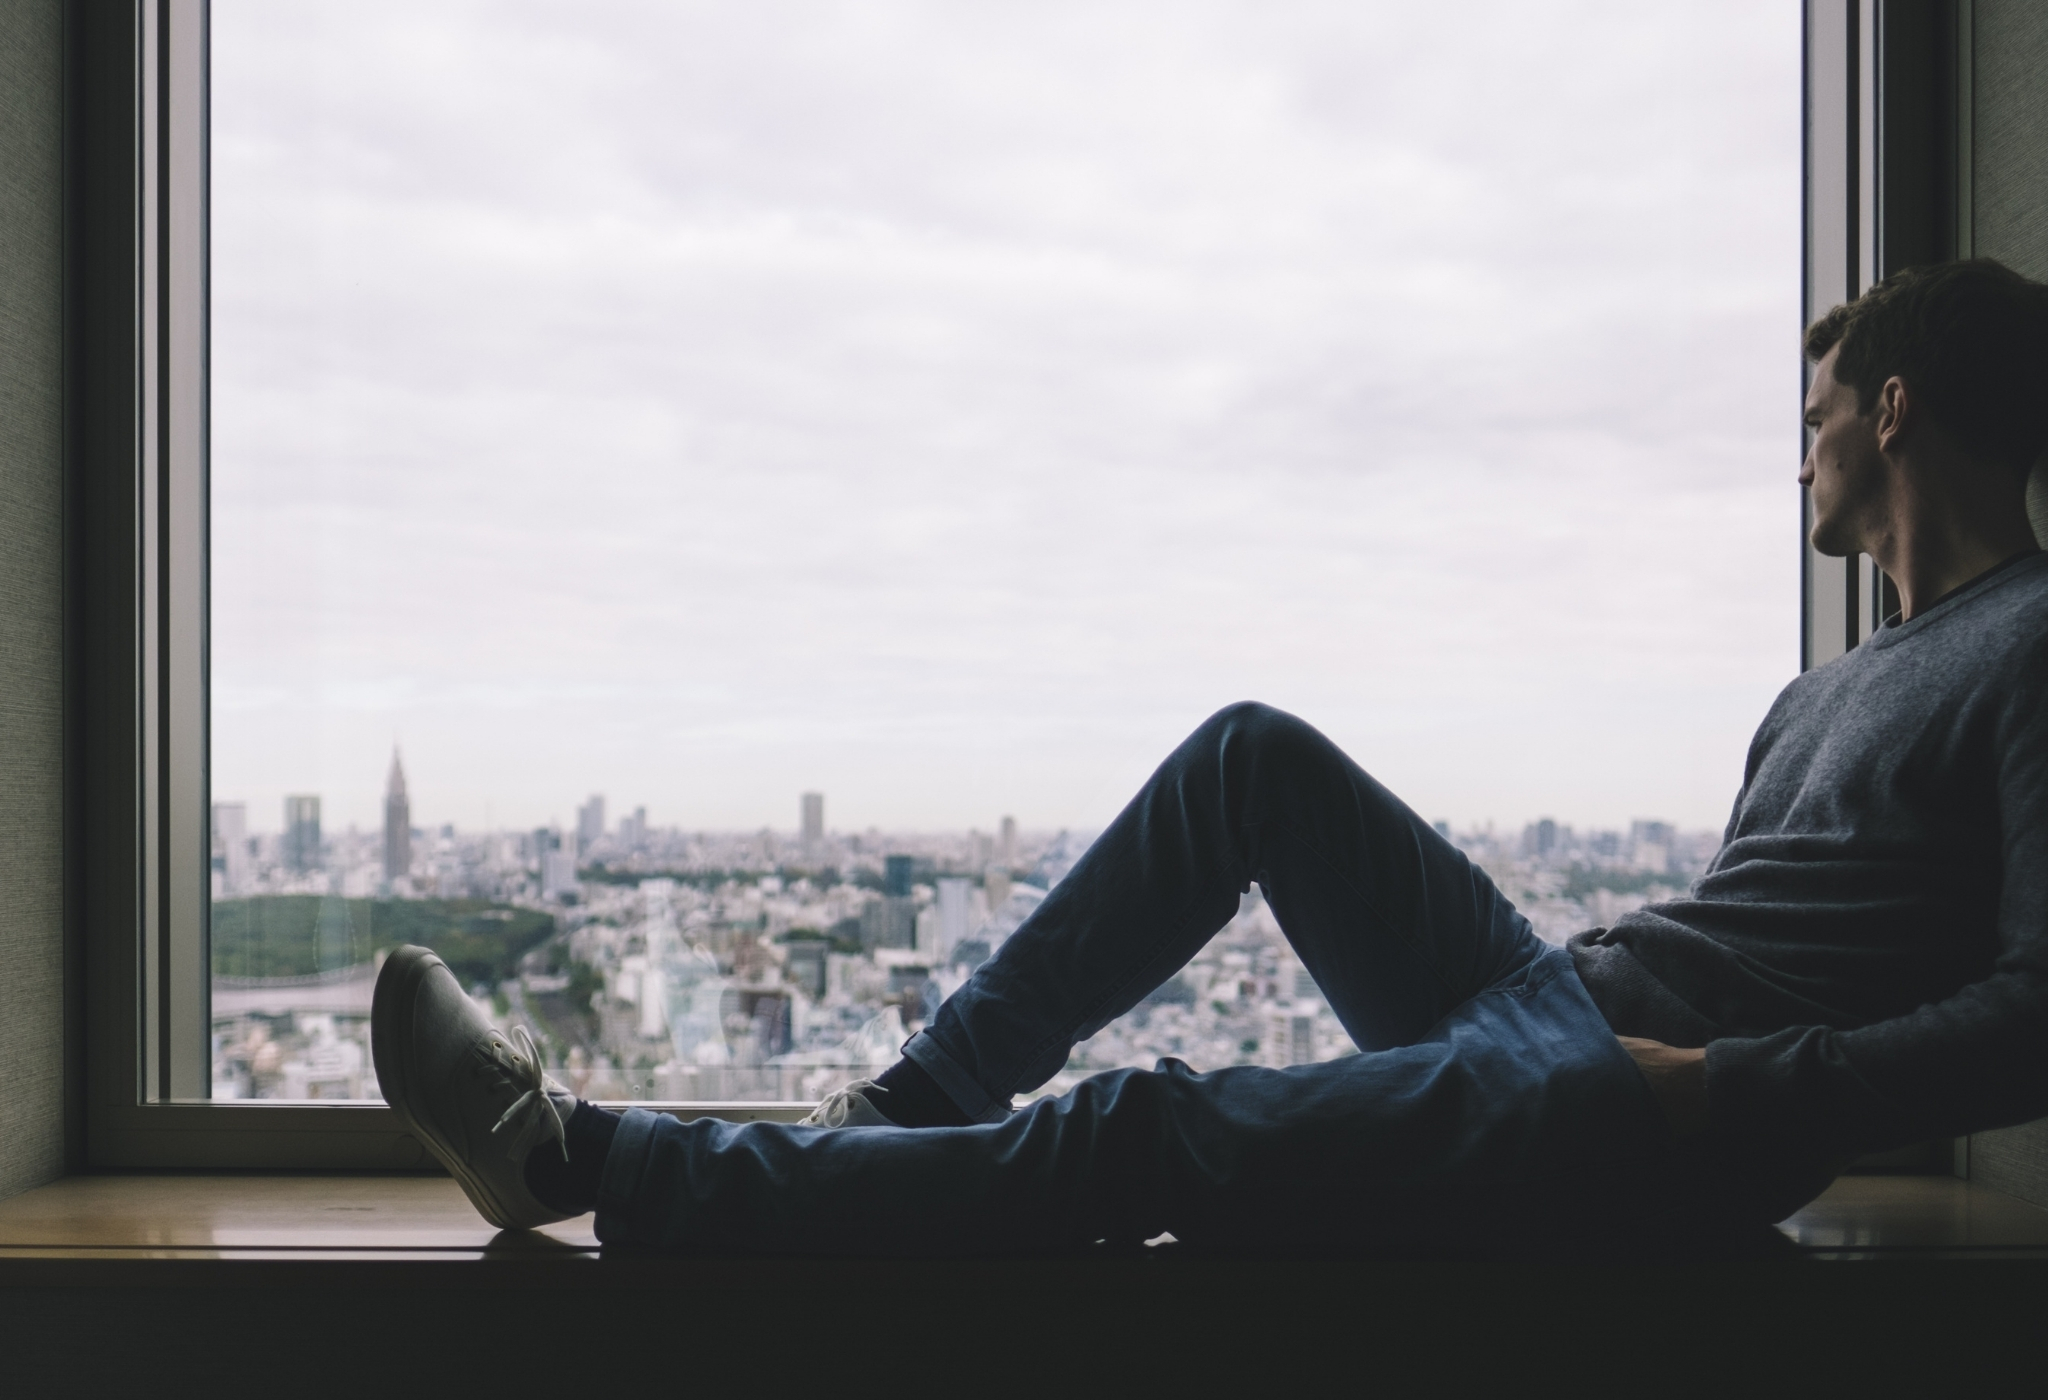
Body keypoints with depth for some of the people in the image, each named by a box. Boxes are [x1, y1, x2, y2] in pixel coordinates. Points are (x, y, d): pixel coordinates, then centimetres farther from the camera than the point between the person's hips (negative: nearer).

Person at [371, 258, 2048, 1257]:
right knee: (1258, 753, 3)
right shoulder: (1834, 690, 25)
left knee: (1150, 1136, -18)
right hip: (1552, 1005, 9)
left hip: (1643, 1117, -9)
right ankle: (914, 1099, 1)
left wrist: (1736, 1089, -23)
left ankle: (580, 1160, -11)